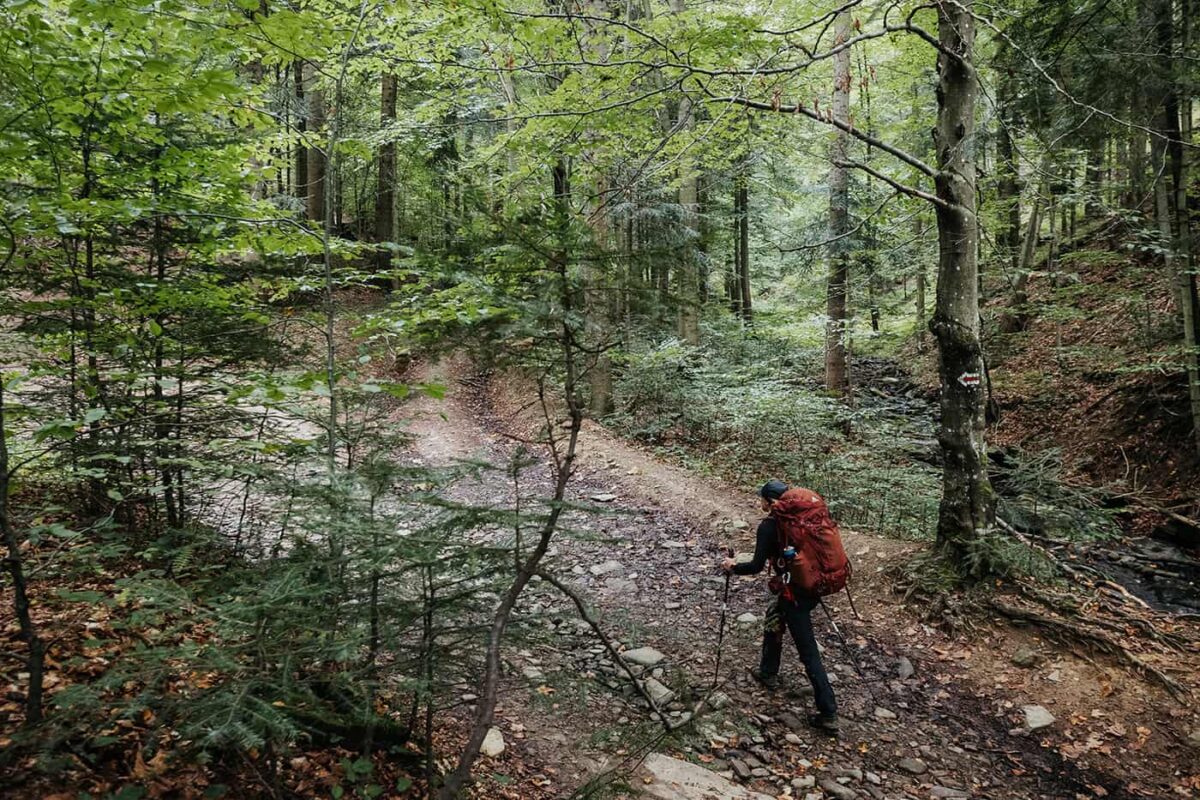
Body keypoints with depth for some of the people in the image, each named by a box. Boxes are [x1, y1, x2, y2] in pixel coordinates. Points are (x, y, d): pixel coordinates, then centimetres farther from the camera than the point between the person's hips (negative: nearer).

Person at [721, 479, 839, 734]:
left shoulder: (768, 526, -13)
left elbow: (757, 566, -15)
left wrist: (733, 567, 2)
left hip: (795, 593, -8)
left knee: (808, 652, -1)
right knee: (774, 613, 29)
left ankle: (828, 714, 3)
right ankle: (768, 673, 40)